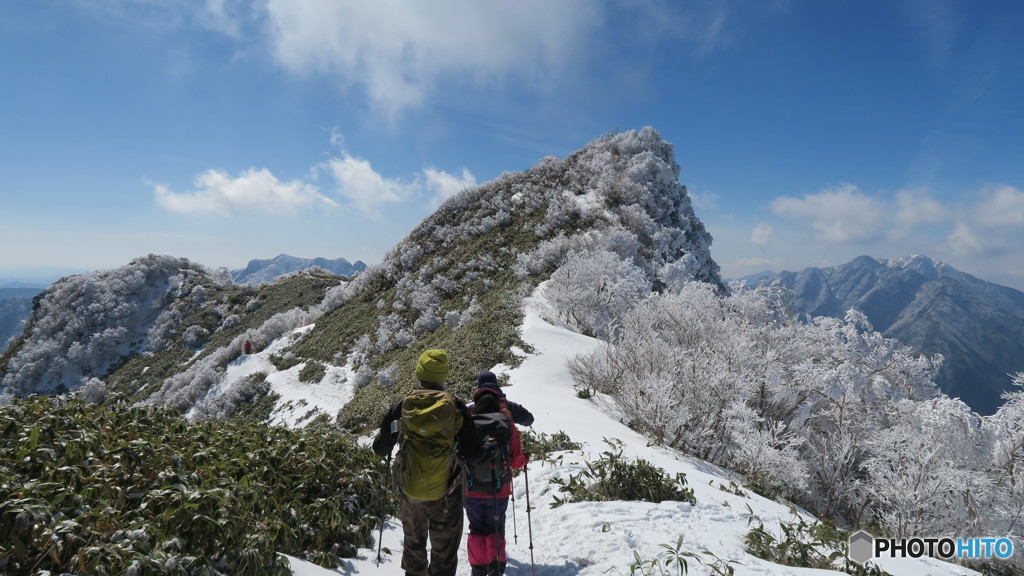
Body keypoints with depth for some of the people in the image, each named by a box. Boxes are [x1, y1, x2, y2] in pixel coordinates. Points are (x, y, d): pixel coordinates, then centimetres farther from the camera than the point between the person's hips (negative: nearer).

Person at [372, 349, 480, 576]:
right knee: (444, 551, 13)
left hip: (410, 492, 2)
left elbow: (380, 449, 2)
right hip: (445, 493, -2)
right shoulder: (455, 407, -11)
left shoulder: (402, 406, -7)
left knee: (414, 544, 25)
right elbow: (472, 451, -7)